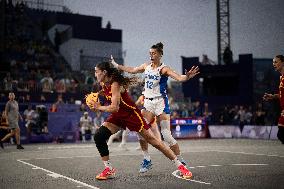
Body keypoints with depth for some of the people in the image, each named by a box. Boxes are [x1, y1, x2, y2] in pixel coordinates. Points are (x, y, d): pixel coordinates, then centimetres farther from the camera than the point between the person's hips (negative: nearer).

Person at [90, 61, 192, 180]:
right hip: (118, 116, 8)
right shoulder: (103, 85, 2)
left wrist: (99, 107, -19)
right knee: (99, 135, -12)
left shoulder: (115, 84, -24)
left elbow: (114, 108, -31)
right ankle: (108, 170, -2)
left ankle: (180, 166, 2)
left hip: (131, 114, -8)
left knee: (152, 140, -6)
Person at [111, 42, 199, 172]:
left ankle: (181, 162, 3)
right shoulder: (146, 66, 9)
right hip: (148, 102, 6)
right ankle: (147, 160, 8)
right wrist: (116, 65, 32)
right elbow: (132, 70, 26)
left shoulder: (163, 69, -10)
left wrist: (187, 76, -46)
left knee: (166, 135, -10)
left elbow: (179, 78, -24)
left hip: (160, 102, -6)